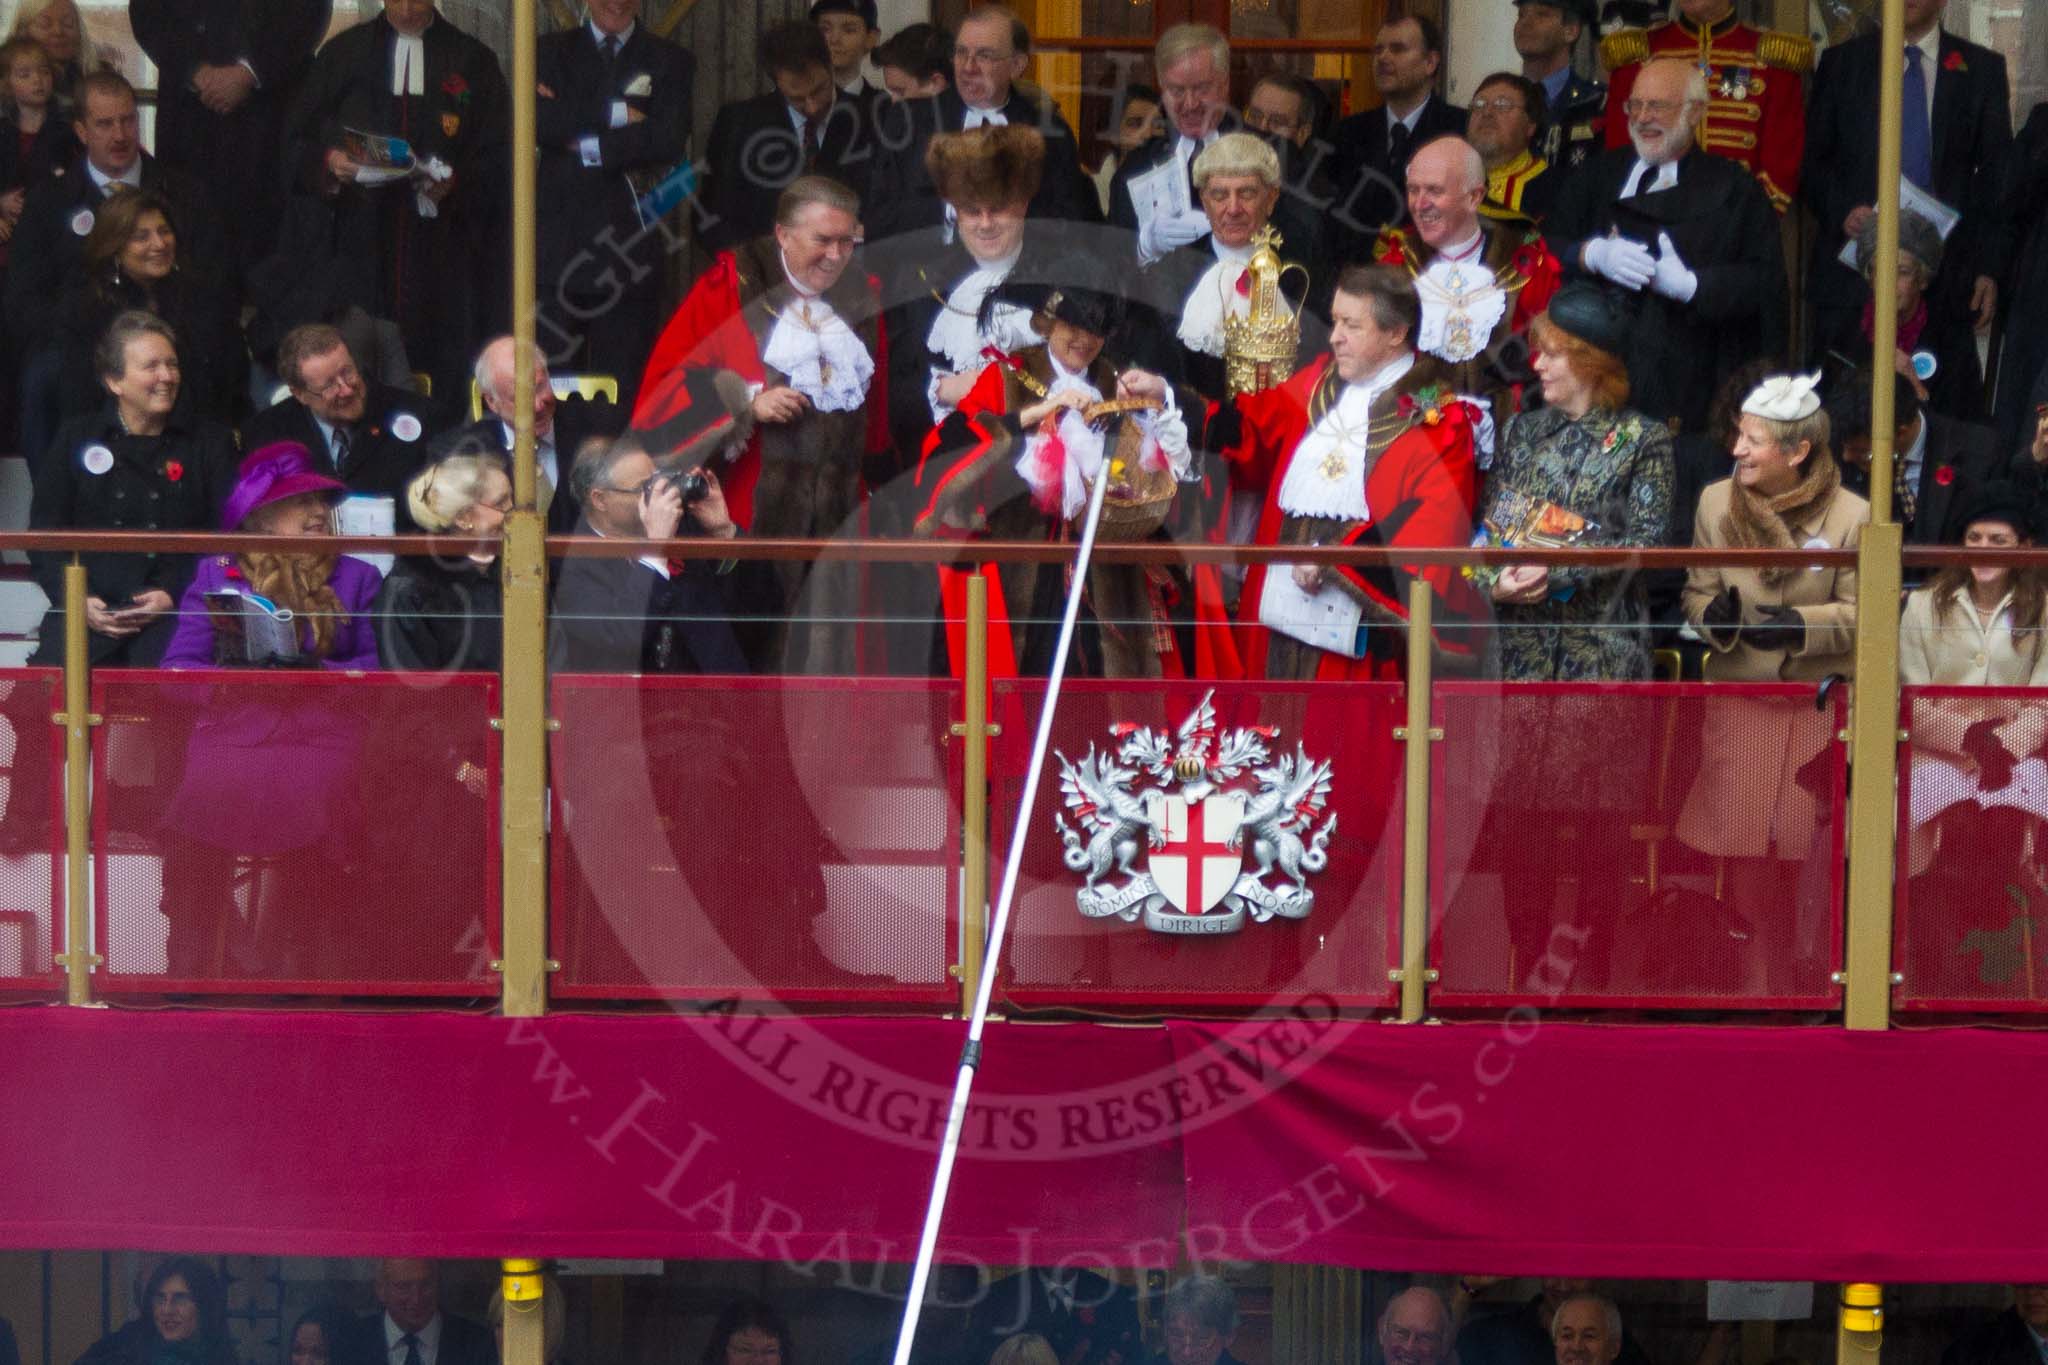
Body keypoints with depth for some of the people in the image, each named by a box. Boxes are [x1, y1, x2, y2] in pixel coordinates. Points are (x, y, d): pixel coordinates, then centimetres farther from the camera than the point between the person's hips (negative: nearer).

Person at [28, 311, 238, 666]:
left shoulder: (211, 443, 14)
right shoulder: (77, 440, 16)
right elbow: (44, 533, 11)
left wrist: (174, 595, -9)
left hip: (175, 614, -1)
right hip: (89, 611, 1)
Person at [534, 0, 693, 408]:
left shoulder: (670, 62, 9)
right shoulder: (551, 53, 11)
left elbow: (669, 141, -7)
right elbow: (539, 120, -8)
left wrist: (589, 147, -7)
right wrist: (615, 113, -10)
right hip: (558, 248, 0)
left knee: (622, 386, 0)